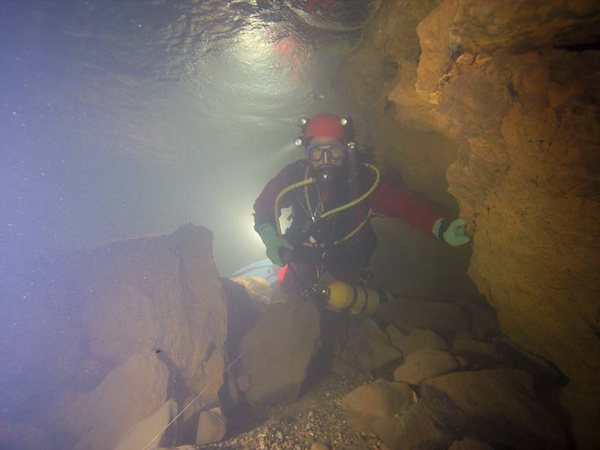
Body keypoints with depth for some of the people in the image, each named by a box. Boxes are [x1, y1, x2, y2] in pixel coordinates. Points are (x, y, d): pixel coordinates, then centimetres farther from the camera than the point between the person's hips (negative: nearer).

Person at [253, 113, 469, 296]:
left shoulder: (363, 178, -29)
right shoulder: (292, 177, -28)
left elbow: (405, 203, -27)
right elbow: (263, 206, -13)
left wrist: (441, 227, -42)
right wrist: (269, 236, -31)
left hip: (348, 255, 0)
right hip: (305, 253, 0)